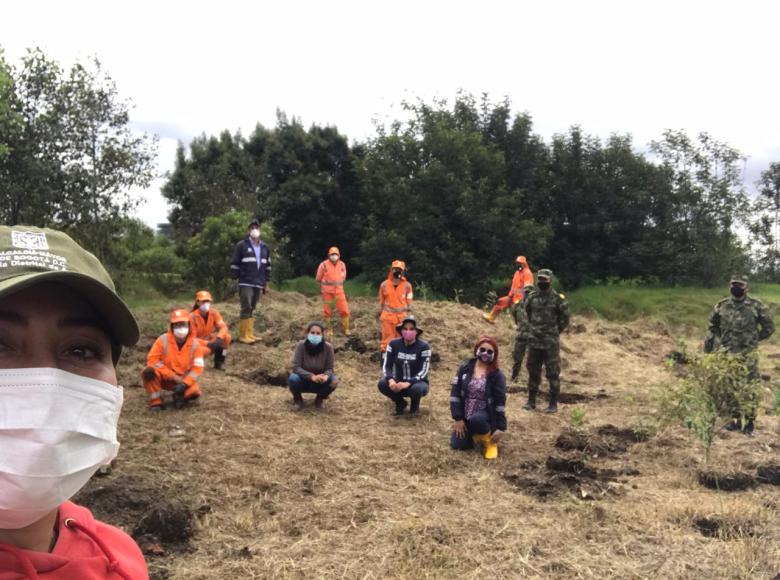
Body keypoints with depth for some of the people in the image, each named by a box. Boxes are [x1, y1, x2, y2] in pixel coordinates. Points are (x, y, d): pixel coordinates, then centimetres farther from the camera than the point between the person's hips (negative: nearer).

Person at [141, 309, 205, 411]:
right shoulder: (163, 339, -10)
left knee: (194, 391, -31)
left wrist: (184, 384, -24)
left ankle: (179, 397, 5)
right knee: (149, 371, -31)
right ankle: (156, 402, -14)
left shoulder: (195, 344, -7)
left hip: (184, 380, 0)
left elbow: (197, 367, -9)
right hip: (165, 378, 0)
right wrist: (173, 376, -18)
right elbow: (152, 360, -13)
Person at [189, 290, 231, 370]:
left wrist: (219, 339, -36)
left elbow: (223, 327, -15)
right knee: (205, 350, -39)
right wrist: (208, 344, -31)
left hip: (211, 341, 5)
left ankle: (219, 362, -6)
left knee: (227, 337, -23)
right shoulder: (192, 317, -18)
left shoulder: (214, 312, -7)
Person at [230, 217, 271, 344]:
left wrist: (266, 282, 17)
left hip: (258, 284, 5)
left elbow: (267, 266, 19)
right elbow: (234, 263, -2)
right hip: (245, 283, -5)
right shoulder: (241, 245, -2)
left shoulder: (264, 248, 14)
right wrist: (235, 279, -8)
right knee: (246, 308, -11)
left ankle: (250, 334, 14)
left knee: (251, 309, 10)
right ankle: (243, 336, -8)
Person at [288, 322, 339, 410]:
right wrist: (312, 376, -41)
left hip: (319, 382, 1)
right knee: (293, 379, -33)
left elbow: (329, 368, -12)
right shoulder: (301, 345, -22)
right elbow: (296, 368, -26)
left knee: (334, 381, -27)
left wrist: (325, 376, -36)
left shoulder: (328, 347, -18)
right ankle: (298, 399, 3)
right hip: (303, 380, -1)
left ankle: (319, 399, 7)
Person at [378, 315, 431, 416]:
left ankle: (415, 405, 1)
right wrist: (391, 380, -29)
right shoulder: (393, 344, -6)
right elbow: (387, 366, -7)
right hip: (399, 382, 3)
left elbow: (424, 371, -19)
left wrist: (408, 383, -35)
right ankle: (400, 403, 4)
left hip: (417, 382, -3)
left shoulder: (423, 347, -15)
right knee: (382, 384, -27)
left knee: (416, 389, -38)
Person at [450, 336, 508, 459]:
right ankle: (476, 434, 23)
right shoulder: (465, 368, -4)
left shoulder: (497, 375, -9)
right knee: (457, 444, -9)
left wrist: (501, 427, -12)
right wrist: (457, 418, -10)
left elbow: (500, 402, -9)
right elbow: (455, 392, -5)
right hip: (465, 414, 3)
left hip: (485, 414, -3)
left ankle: (490, 440, -5)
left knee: (475, 419, -36)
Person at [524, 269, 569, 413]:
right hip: (534, 341, 5)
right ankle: (531, 400, 22)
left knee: (553, 374, -1)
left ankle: (553, 404, 7)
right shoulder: (532, 297, 5)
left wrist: (555, 331, 4)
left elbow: (565, 319, 1)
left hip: (551, 343, -4)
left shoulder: (557, 299, -8)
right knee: (533, 372, 12)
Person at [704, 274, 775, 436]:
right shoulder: (721, 306, 2)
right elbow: (713, 328, 13)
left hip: (748, 355, -3)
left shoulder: (757, 305, -6)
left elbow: (769, 327, 3)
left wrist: (752, 339, 3)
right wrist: (707, 349, 8)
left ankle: (750, 421, 11)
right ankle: (736, 419, 23)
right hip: (727, 355, 3)